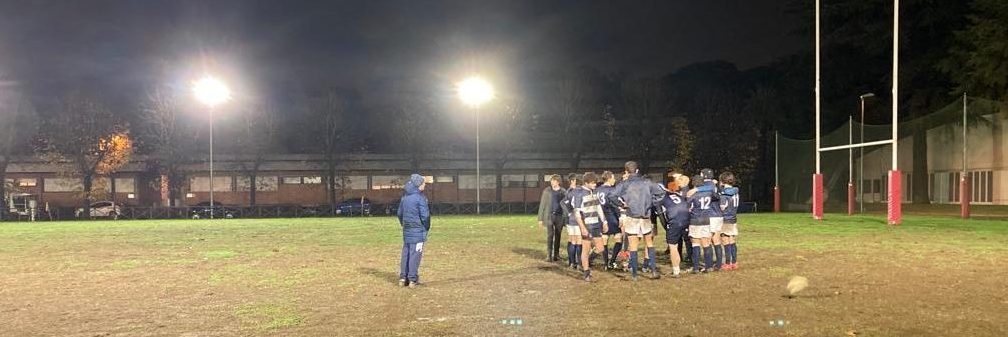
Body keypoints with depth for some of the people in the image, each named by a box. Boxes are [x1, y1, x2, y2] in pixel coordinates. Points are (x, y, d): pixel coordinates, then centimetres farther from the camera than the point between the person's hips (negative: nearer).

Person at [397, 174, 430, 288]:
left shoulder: (404, 196, 10)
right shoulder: (420, 197, -13)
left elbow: (399, 213, 16)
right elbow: (425, 215, -14)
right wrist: (427, 228, 0)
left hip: (406, 230, 7)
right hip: (418, 230, -7)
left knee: (406, 253, 12)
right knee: (415, 254, -3)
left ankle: (403, 278, 15)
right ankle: (412, 279, -1)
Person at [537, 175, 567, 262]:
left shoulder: (563, 192, 5)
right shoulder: (547, 191, 3)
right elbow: (542, 205, 4)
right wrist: (540, 218, 0)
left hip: (559, 216, 1)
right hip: (549, 216, -1)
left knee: (557, 236, 6)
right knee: (550, 235, -7)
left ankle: (556, 254, 13)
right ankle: (549, 255, -6)